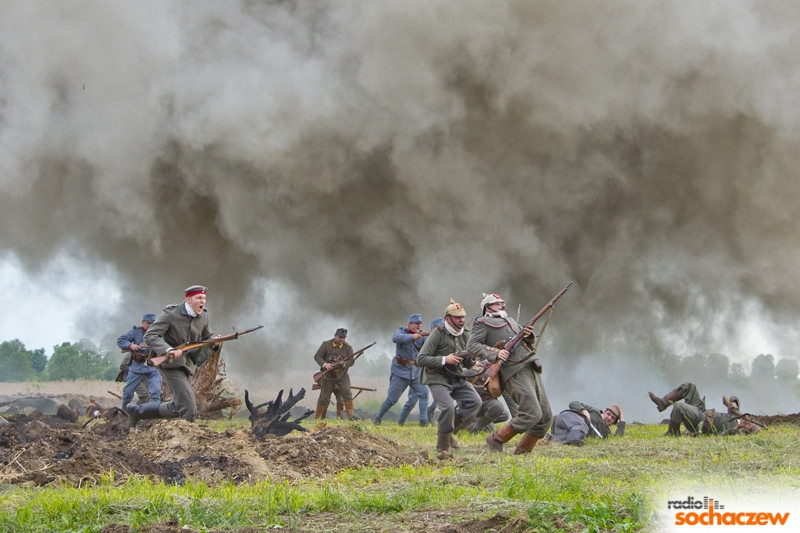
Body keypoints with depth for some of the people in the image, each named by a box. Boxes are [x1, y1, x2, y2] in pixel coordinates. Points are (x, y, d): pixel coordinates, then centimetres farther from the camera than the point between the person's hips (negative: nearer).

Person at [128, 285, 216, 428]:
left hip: (187, 364, 8)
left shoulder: (203, 316, 6)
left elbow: (207, 337, 19)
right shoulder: (171, 314, -15)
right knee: (188, 406, -16)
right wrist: (168, 350, -37)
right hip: (171, 364, -8)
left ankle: (138, 412, 27)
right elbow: (150, 336, -20)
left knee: (177, 408, 12)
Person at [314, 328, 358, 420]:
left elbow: (351, 361, -4)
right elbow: (317, 356, -7)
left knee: (347, 393, -17)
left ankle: (351, 415, -18)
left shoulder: (348, 347, 0)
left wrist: (344, 364, -27)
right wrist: (324, 364, -24)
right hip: (328, 376, -1)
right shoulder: (326, 345, -4)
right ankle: (318, 418, 17)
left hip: (342, 375, 1)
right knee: (324, 397, 5)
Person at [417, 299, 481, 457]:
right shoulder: (438, 334, -13)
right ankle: (443, 448, -9)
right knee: (448, 408, -24)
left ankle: (450, 429, 3)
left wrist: (471, 356, -12)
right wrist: (444, 360, -25)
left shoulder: (465, 334, 6)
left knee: (474, 401, -14)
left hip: (457, 379, 6)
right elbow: (421, 359, -18)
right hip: (438, 379, -6)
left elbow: (468, 365, 11)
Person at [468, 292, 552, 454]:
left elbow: (531, 347, 29)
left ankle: (522, 452, 12)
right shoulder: (483, 323, 9)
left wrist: (528, 336, 6)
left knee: (545, 418, 2)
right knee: (532, 413, -21)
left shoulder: (510, 320, 31)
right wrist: (494, 353, -18)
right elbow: (472, 346, -5)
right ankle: (496, 439, -5)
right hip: (515, 372, -8)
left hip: (532, 370, 8)